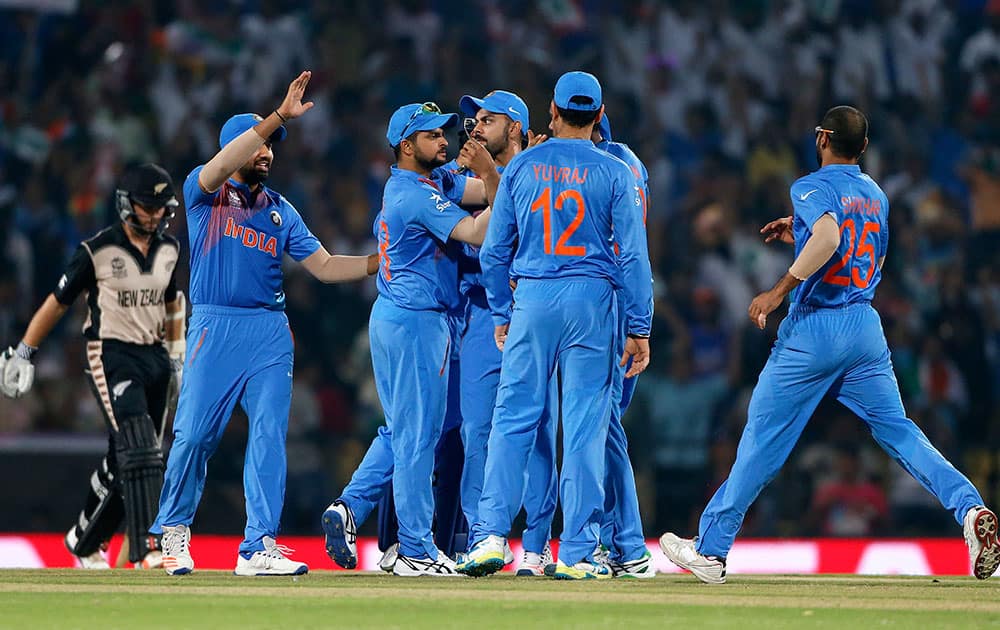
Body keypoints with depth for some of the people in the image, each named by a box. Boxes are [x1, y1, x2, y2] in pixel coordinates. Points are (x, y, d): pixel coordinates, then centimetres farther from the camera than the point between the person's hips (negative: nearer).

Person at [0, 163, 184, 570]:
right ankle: (144, 550, -26)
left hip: (154, 357, 6)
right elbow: (57, 302, -1)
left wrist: (178, 360, 20)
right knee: (137, 451, -21)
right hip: (111, 357, -6)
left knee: (123, 461, 8)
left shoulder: (168, 249, 8)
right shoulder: (97, 250, -9)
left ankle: (86, 541, 27)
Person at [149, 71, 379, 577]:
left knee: (269, 437, -5)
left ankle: (258, 548, -4)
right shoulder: (203, 191, 4)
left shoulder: (280, 211, 17)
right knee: (195, 434, -6)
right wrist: (279, 116, -25)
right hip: (215, 326, -4)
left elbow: (324, 266, 14)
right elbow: (223, 166, -19)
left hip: (270, 331, 4)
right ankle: (173, 530, 15)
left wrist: (381, 263, 1)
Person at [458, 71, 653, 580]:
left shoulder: (521, 167, 5)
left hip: (531, 299, 1)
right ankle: (575, 553, 0)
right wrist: (639, 329, 1)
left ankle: (490, 535, -4)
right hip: (591, 299, -1)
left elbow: (494, 250, 7)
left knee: (513, 419, 6)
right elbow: (633, 256, -4)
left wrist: (502, 314, 17)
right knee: (584, 427, 1)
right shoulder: (613, 173, -1)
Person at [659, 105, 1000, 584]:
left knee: (763, 437, 1)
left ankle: (710, 549, 6)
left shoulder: (813, 187, -7)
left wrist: (779, 290, -23)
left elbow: (828, 238, -27)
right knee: (897, 431, 5)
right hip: (866, 326, 6)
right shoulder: (875, 194, 15)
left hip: (814, 329, -6)